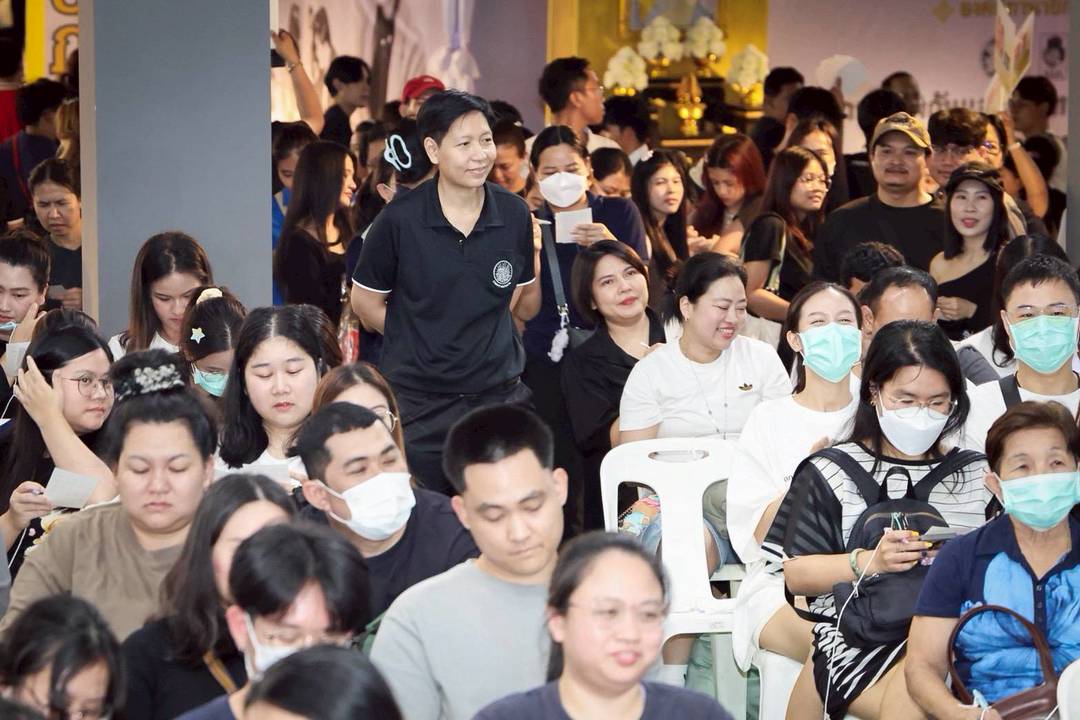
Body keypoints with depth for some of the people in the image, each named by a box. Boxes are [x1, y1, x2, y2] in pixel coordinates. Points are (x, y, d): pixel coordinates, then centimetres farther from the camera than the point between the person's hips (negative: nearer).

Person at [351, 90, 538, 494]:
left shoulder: (513, 215, 2)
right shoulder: (400, 221, -8)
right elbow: (366, 302, 2)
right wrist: (420, 343, -2)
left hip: (499, 398, 3)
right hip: (420, 404, -3)